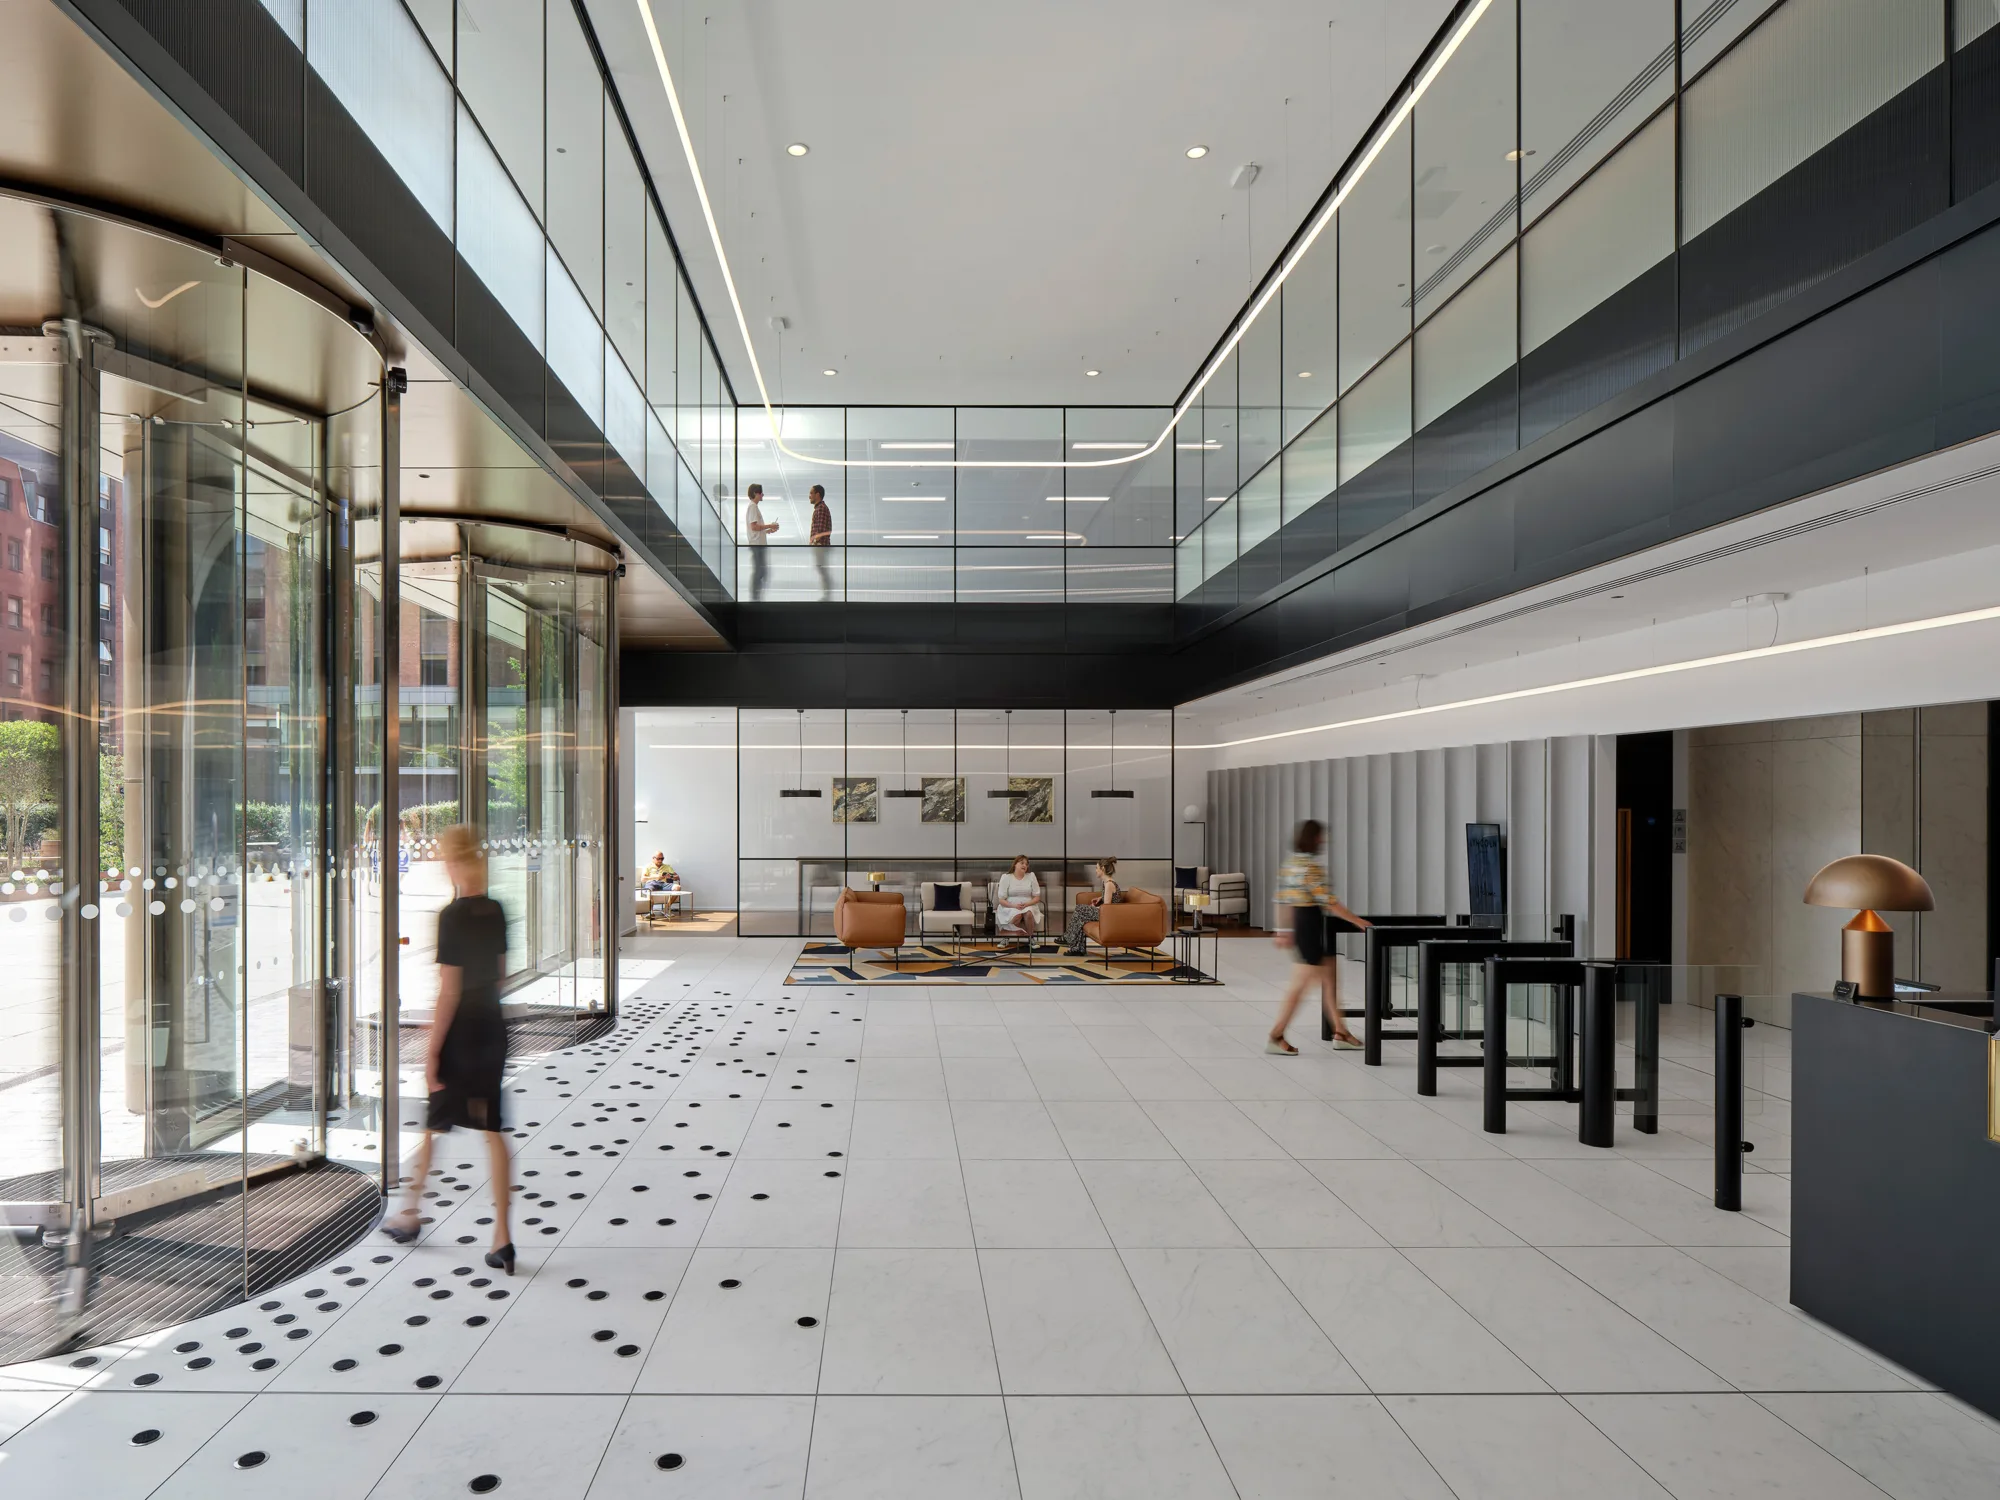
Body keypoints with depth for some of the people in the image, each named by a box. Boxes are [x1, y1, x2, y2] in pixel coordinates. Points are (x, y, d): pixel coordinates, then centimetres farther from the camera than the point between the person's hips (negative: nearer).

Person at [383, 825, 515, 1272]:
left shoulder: (452, 916, -16)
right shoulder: (495, 912, 3)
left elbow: (449, 989, -17)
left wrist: (431, 1050, -13)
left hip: (459, 1033, -5)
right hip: (492, 1029, 6)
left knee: (431, 1126, 15)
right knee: (492, 1131, 6)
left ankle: (410, 1215, 34)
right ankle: (502, 1238, 5)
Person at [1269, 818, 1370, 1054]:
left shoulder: (1291, 863, 11)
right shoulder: (1311, 866, -18)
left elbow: (1282, 900, 13)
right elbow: (1329, 902, -20)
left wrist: (1283, 932, 16)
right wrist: (1359, 921, -15)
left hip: (1299, 922, 10)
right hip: (1312, 924, -10)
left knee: (1330, 980, 14)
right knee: (1301, 985, -4)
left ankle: (1341, 1033, 20)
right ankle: (1275, 1037, 1)